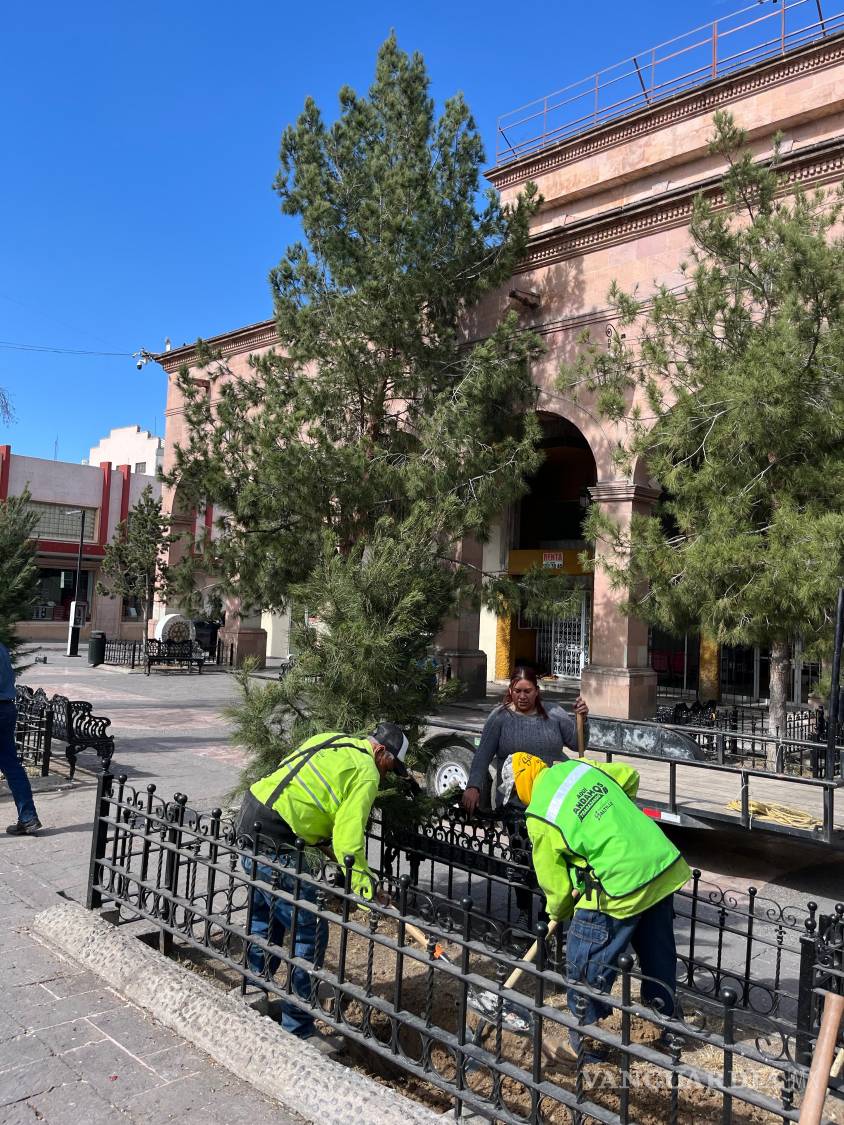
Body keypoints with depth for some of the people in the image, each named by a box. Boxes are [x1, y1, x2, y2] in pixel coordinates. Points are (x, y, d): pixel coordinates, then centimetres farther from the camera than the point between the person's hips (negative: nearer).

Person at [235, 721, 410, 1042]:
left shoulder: (330, 739, 16)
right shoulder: (366, 772, -8)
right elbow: (349, 839, -15)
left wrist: (323, 844, 23)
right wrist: (366, 889, -9)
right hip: (276, 842, -9)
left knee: (265, 918, 29)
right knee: (310, 935, 3)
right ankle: (297, 1030, 13)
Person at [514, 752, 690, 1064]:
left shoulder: (539, 816, -9)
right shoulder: (578, 766, 6)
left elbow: (553, 879, 1)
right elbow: (629, 776, 22)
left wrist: (558, 911, 22)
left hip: (620, 888, -7)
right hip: (665, 867, 8)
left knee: (586, 964, 12)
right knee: (658, 953, 25)